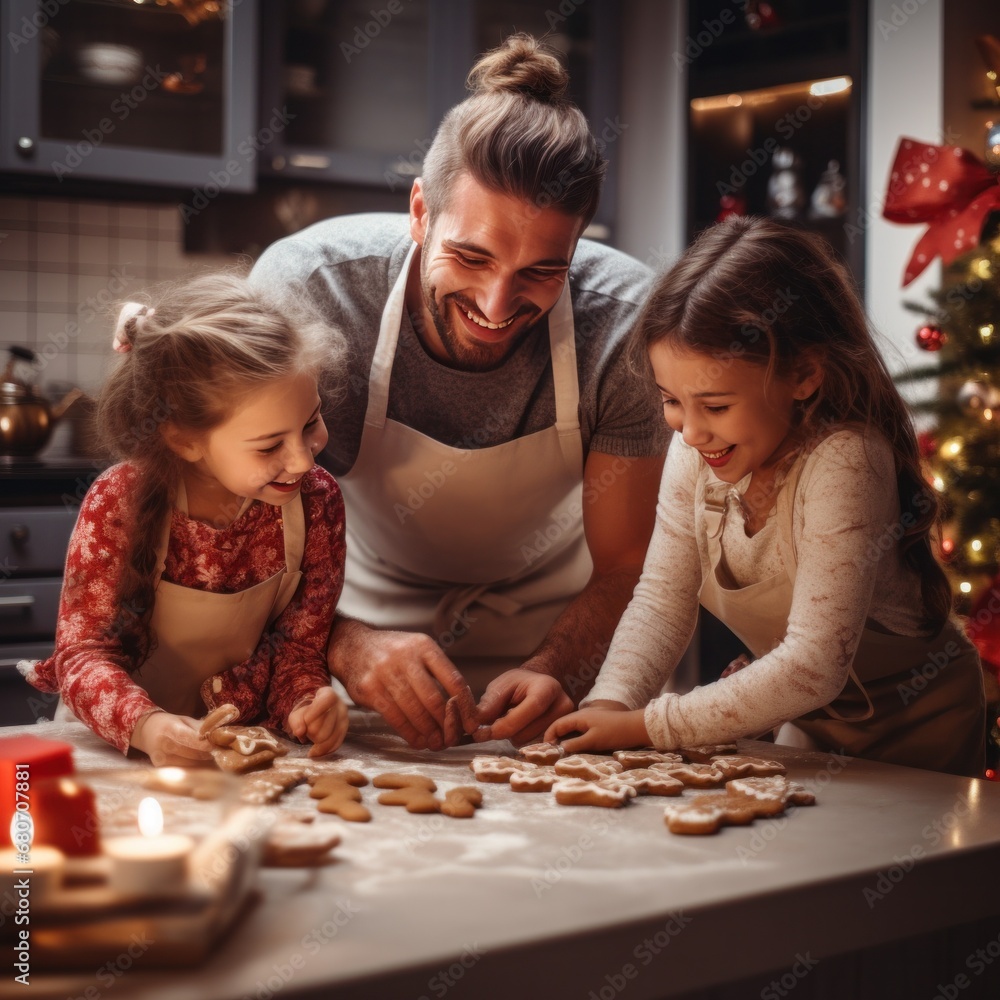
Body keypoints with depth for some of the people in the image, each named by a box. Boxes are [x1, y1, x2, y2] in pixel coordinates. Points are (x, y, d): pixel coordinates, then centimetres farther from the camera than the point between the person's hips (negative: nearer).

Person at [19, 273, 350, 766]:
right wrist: (144, 725, -38)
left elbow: (300, 645, -3)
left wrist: (305, 703, -26)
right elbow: (83, 650, -17)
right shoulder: (119, 504, -18)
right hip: (122, 753, 0)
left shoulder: (315, 499, -11)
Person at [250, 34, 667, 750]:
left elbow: (622, 567, -12)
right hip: (366, 615, 0)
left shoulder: (628, 322, -22)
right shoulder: (301, 288, -24)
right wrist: (348, 646, -37)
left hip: (550, 632, 1)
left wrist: (552, 671, -31)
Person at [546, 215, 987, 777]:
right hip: (808, 719, 5)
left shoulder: (844, 464, -32)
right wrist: (611, 703, -28)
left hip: (916, 729, -5)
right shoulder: (696, 450, -12)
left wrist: (648, 726, -35)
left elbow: (813, 665, -35)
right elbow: (664, 597, -10)